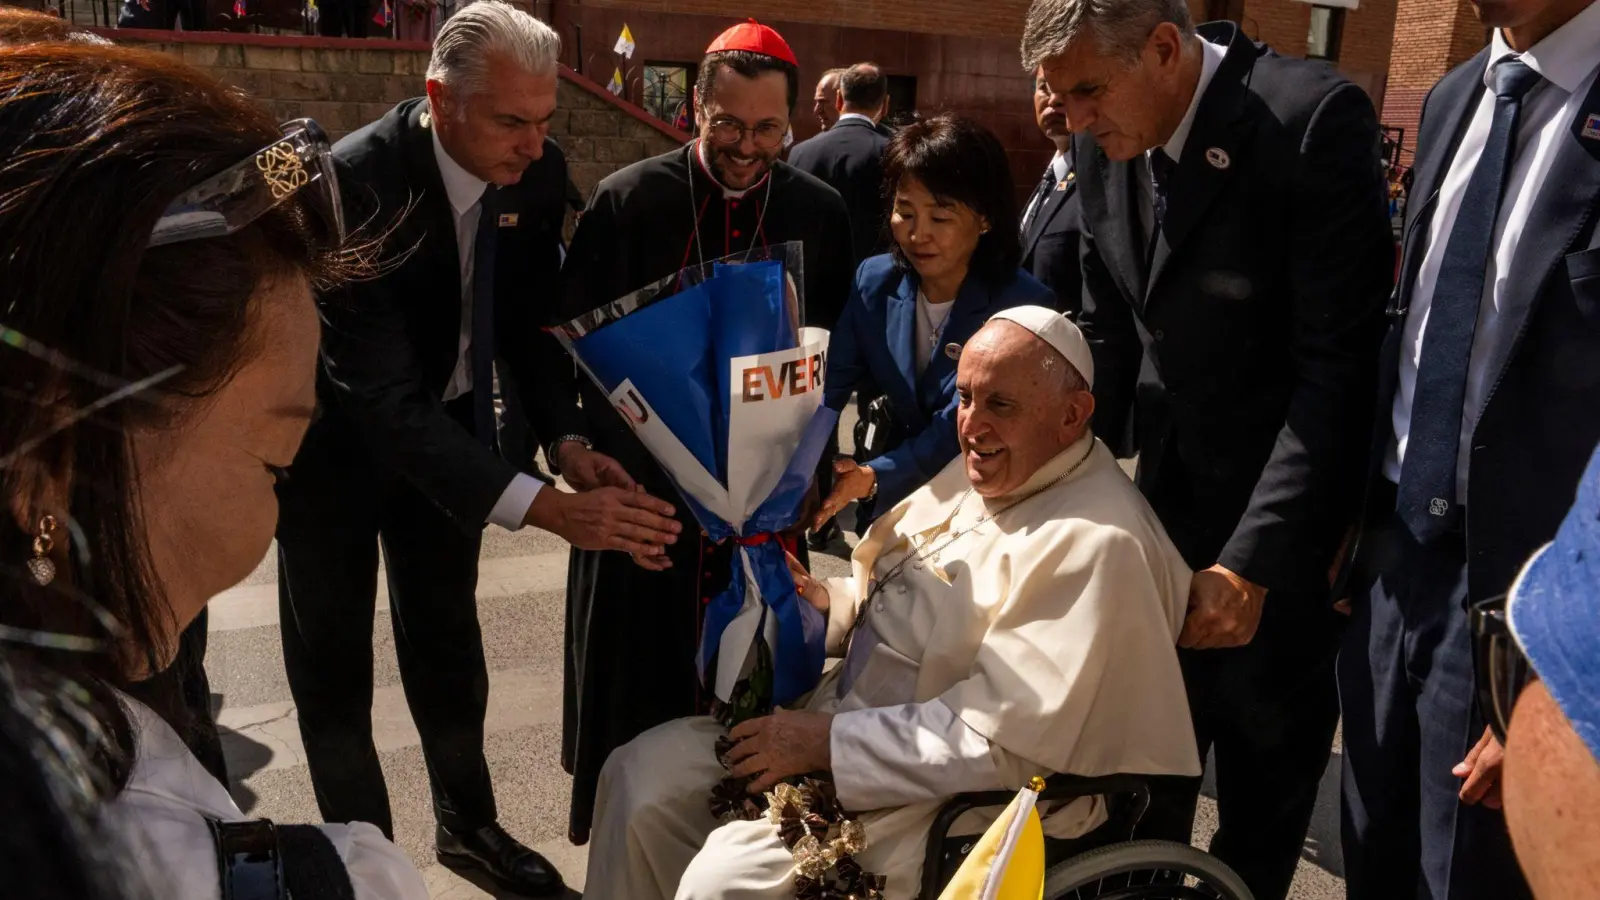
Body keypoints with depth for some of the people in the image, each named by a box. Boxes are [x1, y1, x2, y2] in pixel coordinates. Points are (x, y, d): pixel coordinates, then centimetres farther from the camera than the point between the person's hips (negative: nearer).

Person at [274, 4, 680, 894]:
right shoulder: (354, 185, -35)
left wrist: (568, 439, -20)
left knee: (448, 637, 18)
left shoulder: (532, 169, -17)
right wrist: (547, 508, -46)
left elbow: (529, 315, -3)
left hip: (446, 423, 5)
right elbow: (382, 396, -39)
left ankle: (469, 823, 36)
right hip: (334, 430, -4)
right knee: (334, 664, 7)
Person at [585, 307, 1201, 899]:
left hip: (951, 797, -9)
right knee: (644, 773, 1)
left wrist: (826, 742, -21)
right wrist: (827, 602, -3)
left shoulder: (1095, 544, -22)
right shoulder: (984, 469, 7)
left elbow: (998, 739, -25)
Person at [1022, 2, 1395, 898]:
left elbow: (1340, 363, -21)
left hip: (1283, 535, -5)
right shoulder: (1108, 144, -1)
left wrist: (1254, 557, -24)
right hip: (1164, 514, 5)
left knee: (1264, 792, 14)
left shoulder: (1313, 119, -20)